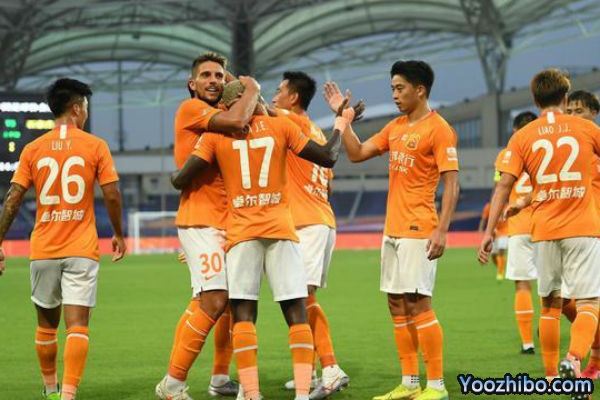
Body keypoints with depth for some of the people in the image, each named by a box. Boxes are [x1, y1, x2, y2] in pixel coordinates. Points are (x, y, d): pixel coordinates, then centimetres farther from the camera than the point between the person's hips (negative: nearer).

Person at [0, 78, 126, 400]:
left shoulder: (33, 150, 3)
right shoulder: (95, 146, -2)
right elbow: (112, 195, -4)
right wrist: (119, 235, 11)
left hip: (43, 250, 3)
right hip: (82, 250, -3)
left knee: (47, 323, 18)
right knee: (77, 325, -7)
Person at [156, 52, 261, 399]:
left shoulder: (219, 117, 18)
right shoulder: (191, 109, -8)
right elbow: (236, 121, -22)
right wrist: (252, 89, -7)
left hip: (227, 223, 9)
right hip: (201, 222, -9)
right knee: (214, 300, -18)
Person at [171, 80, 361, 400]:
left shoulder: (216, 134, 3)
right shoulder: (280, 126, 5)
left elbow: (181, 180, 0)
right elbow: (328, 158, 9)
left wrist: (174, 177, 23)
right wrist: (340, 125, 26)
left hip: (241, 232, -1)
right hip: (281, 229, 1)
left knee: (243, 314, -1)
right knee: (296, 313, 2)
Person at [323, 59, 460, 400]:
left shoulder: (438, 129, -10)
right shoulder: (396, 127, 14)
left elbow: (452, 184, -15)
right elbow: (357, 153, 18)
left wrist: (442, 230, -22)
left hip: (418, 231, -8)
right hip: (393, 229, 8)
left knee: (418, 303, -10)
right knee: (397, 305, 9)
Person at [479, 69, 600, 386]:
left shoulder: (523, 137, 2)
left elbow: (504, 185, -6)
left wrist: (489, 231, -6)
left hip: (545, 230, 2)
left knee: (550, 304, 15)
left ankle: (551, 375, 20)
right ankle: (574, 359, -27)